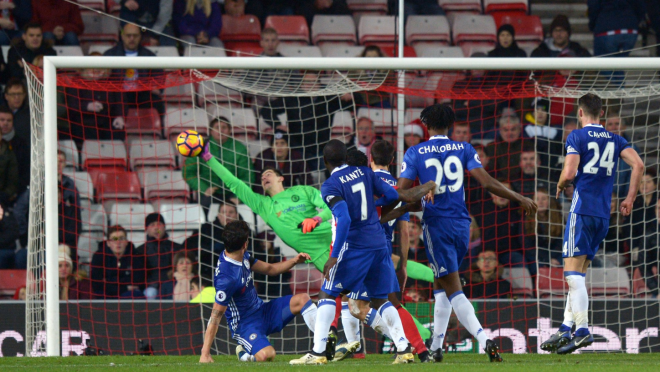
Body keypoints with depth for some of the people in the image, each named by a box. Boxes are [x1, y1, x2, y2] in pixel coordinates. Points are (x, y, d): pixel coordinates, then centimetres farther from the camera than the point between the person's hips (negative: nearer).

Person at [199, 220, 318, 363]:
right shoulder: (226, 278, -30)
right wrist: (205, 354, -28)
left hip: (263, 312, 9)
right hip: (244, 325, -9)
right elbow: (216, 315, -28)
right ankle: (244, 355, 0)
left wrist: (294, 261, -1)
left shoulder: (243, 257, -1)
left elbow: (269, 269, 16)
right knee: (266, 355, -34)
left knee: (303, 299, 0)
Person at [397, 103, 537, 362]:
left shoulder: (415, 153, -2)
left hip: (436, 225, -4)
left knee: (453, 290, -6)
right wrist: (519, 199, 5)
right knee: (441, 286, 19)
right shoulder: (463, 149, 3)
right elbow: (487, 183, -4)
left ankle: (484, 340, -25)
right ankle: (436, 346, 20)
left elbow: (402, 193, -5)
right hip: (461, 224, 4)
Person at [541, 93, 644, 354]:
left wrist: (560, 186, 9)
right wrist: (630, 199, 7)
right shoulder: (615, 140, 14)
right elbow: (638, 164, 1)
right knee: (578, 272, 12)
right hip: (604, 214, 6)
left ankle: (582, 330, -22)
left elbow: (569, 173, -13)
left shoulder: (577, 137, -3)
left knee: (573, 271, -10)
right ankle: (566, 328, 9)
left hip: (582, 210, -6)